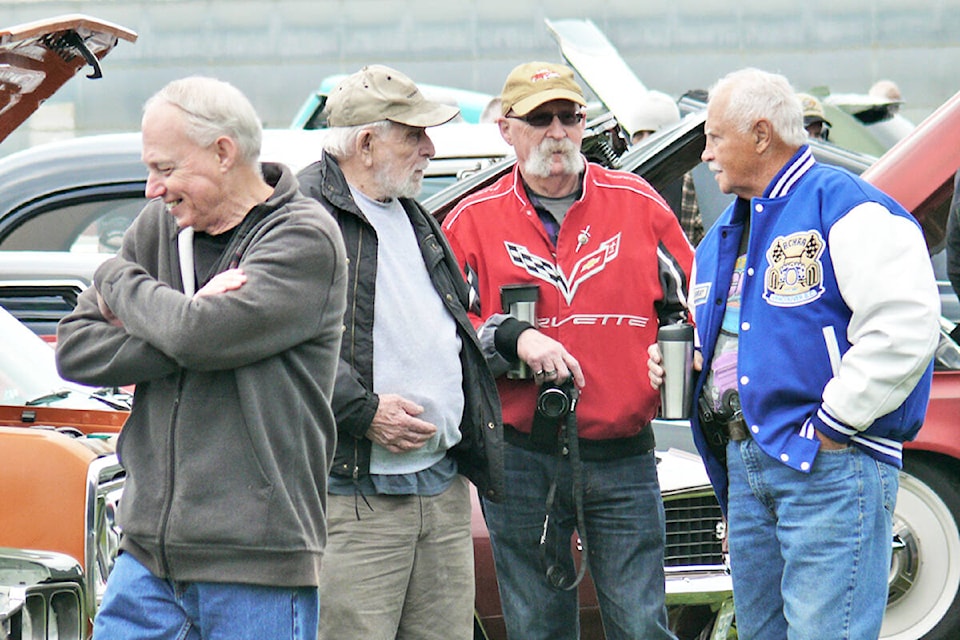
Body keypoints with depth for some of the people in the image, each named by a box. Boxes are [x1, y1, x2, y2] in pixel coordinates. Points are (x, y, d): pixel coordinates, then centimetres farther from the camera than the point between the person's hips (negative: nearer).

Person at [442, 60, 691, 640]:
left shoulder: (638, 204, 7)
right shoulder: (473, 222, 5)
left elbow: (692, 302, 16)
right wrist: (512, 340, -14)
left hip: (623, 459, 0)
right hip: (523, 464, 0)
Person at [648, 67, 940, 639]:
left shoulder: (845, 209, -10)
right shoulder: (725, 234, 21)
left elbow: (903, 329, -21)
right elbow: (709, 331, 35)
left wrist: (832, 426, -18)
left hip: (830, 463, -9)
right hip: (743, 464, 9)